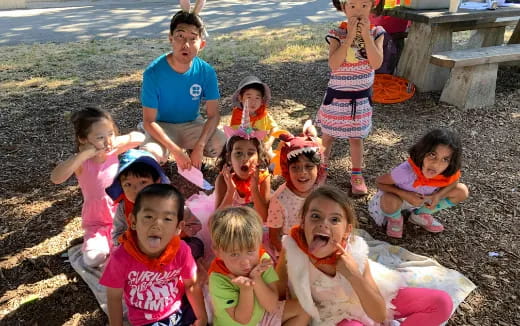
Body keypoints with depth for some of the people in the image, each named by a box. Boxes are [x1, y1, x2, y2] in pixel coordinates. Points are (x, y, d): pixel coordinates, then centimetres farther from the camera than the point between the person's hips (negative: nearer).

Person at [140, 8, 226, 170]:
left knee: (222, 145, -26)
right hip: (162, 127, -2)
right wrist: (176, 151, -28)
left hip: (191, 125, 2)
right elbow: (149, 121, -19)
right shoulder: (154, 72, -23)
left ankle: (193, 152, 9)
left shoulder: (206, 71, -16)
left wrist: (199, 146, -28)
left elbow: (213, 115, -12)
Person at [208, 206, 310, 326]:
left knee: (302, 309, -2)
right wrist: (245, 289, -36)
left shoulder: (263, 260, -18)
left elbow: (272, 307, -16)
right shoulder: (218, 279, -26)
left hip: (262, 315, 6)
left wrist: (256, 280, -32)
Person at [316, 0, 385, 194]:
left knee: (355, 137, 14)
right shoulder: (337, 34, -11)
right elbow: (333, 64, -25)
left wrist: (366, 34, -23)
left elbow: (376, 63, -19)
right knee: (328, 135, 13)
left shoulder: (376, 32, -6)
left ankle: (357, 175, 30)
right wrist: (350, 36, -27)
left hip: (361, 96, 1)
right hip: (337, 95, -1)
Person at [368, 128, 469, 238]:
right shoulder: (406, 171, -40)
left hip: (424, 198, 5)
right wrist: (405, 194, -36)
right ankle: (395, 219, 1)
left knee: (462, 191, -11)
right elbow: (379, 182, -25)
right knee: (390, 201, -39)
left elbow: (454, 180, -3)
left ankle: (420, 215, 9)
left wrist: (438, 195, -21)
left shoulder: (447, 172, -28)